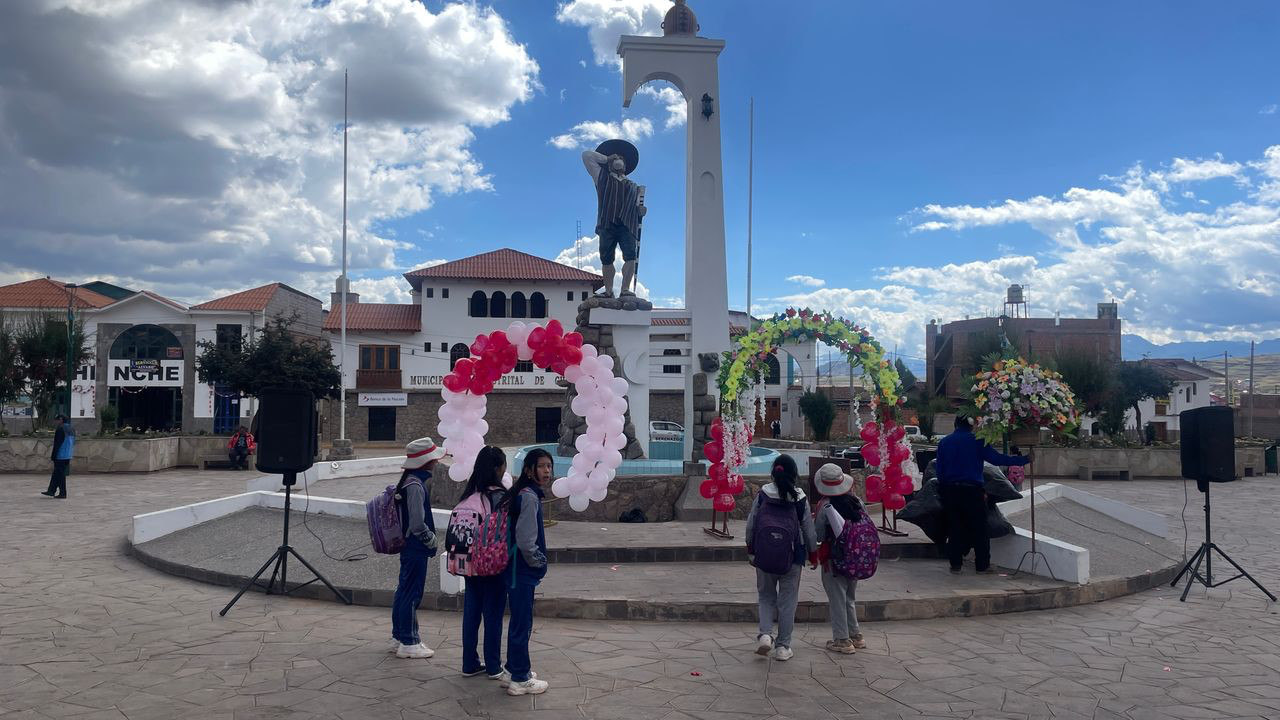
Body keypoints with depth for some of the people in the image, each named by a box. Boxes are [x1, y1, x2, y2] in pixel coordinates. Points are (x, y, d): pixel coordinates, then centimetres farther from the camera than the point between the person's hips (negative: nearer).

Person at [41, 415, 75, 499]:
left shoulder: (60, 430, -16)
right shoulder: (72, 430, 12)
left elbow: (57, 445, -16)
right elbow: (73, 443, 18)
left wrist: (53, 456, -11)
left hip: (60, 457, -9)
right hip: (68, 456, 9)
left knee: (60, 475, -2)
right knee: (56, 474, 16)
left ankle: (62, 494, 0)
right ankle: (51, 491, 21)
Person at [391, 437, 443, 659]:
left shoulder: (411, 481, 10)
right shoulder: (415, 485, -21)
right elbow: (418, 524, -23)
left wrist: (429, 537, 17)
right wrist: (432, 539, -8)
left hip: (409, 547, 10)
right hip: (416, 549, -10)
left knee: (404, 592, 17)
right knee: (411, 595, -1)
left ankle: (401, 636, 28)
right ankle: (408, 643, 8)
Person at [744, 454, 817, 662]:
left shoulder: (762, 495, -5)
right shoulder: (799, 498, -7)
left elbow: (750, 524, 1)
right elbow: (808, 529, -1)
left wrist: (751, 550, 14)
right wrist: (813, 551, 14)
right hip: (792, 557, -1)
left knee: (766, 595, 16)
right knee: (788, 600, 9)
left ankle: (765, 633, -4)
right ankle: (783, 646, 11)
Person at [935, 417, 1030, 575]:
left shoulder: (944, 442, 7)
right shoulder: (977, 440, -5)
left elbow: (939, 471, 8)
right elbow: (996, 459, -12)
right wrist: (1025, 460, -8)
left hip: (950, 490, 4)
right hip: (972, 490, -4)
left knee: (954, 528, 9)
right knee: (979, 528, 6)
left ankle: (955, 564, 10)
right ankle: (983, 565, 11)